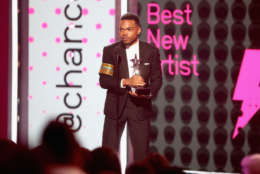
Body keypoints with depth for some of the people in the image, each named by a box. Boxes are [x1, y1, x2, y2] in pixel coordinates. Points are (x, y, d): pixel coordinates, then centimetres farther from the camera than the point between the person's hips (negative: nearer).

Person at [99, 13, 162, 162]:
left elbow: (157, 79, 5)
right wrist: (125, 82, -20)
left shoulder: (151, 51, 3)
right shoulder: (110, 51, 1)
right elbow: (103, 81, -5)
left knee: (141, 151, 1)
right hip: (116, 105, 0)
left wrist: (148, 93, -16)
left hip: (140, 106, 0)